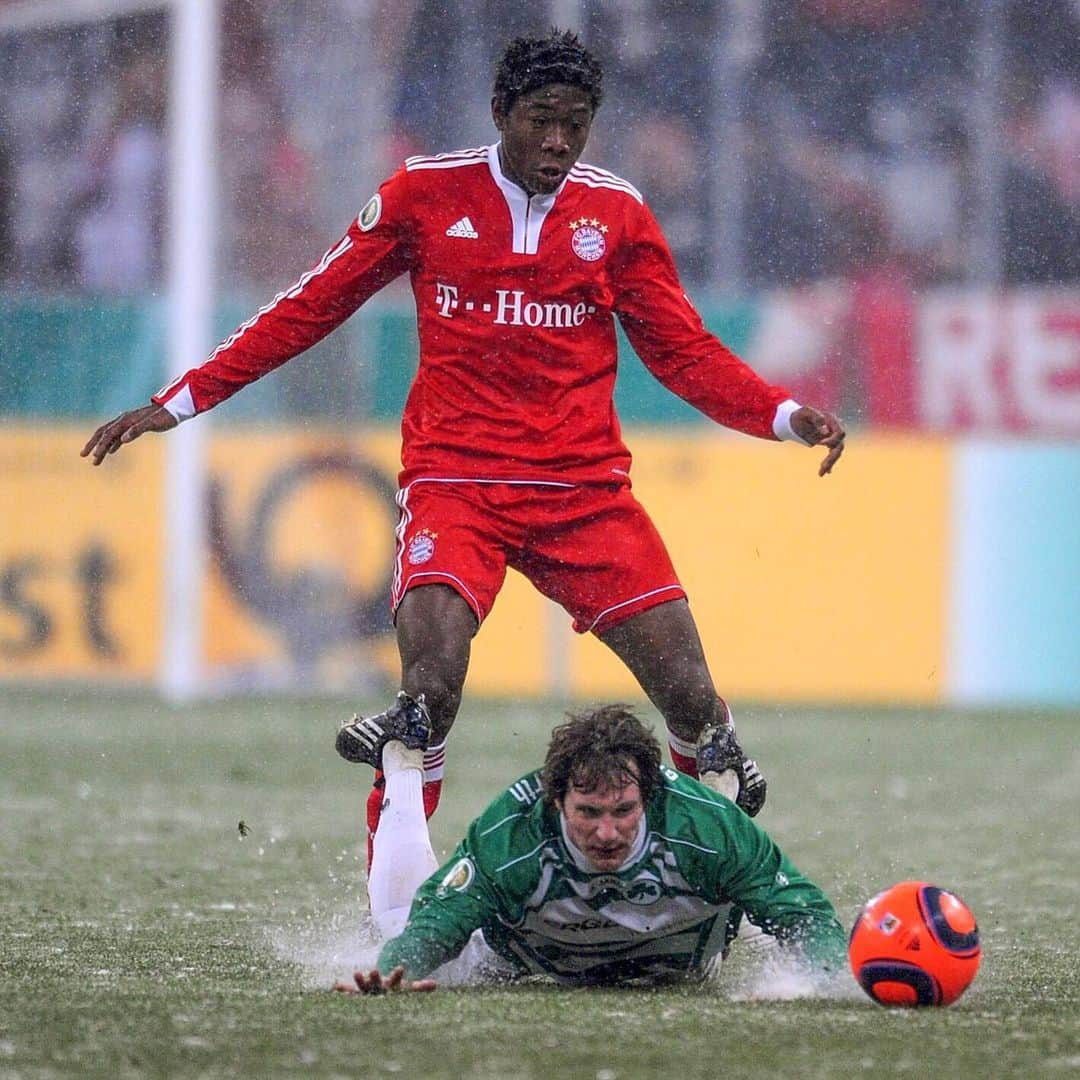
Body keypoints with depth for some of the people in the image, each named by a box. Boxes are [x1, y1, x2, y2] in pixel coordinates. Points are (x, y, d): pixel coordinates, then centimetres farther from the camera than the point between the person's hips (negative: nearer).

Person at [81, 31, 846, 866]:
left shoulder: (616, 212, 7)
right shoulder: (427, 194, 3)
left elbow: (683, 351, 13)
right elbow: (309, 310, 9)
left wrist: (785, 415, -4)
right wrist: (178, 403, 6)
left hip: (585, 488, 2)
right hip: (454, 485, -2)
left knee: (690, 694, -7)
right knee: (430, 684, -23)